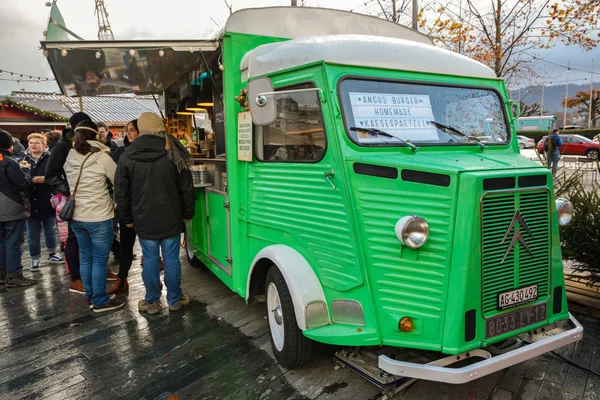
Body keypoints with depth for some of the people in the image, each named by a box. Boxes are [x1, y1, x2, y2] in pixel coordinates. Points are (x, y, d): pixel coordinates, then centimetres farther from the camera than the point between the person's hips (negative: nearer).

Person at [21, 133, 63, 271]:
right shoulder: (23, 160, 4)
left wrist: (45, 179, -24)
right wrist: (28, 180, -19)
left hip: (47, 202, -1)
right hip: (31, 203, 1)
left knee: (50, 231, 16)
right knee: (33, 235, 8)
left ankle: (52, 253, 34)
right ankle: (35, 259, 20)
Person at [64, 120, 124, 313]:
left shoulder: (69, 158, 4)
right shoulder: (102, 157, -12)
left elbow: (69, 183, 13)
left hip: (77, 216, 6)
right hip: (99, 217, -6)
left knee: (86, 257, 16)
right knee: (100, 260, 3)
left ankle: (91, 297, 27)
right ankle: (100, 301, 11)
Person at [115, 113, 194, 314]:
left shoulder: (127, 157, -2)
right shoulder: (173, 154, -4)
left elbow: (121, 193, 3)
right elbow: (186, 188, -1)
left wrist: (127, 218, 13)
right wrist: (187, 213, 9)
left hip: (144, 219, 1)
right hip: (171, 218, 0)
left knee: (150, 260, 9)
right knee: (171, 259, 7)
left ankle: (152, 301, 21)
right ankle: (174, 300, 20)